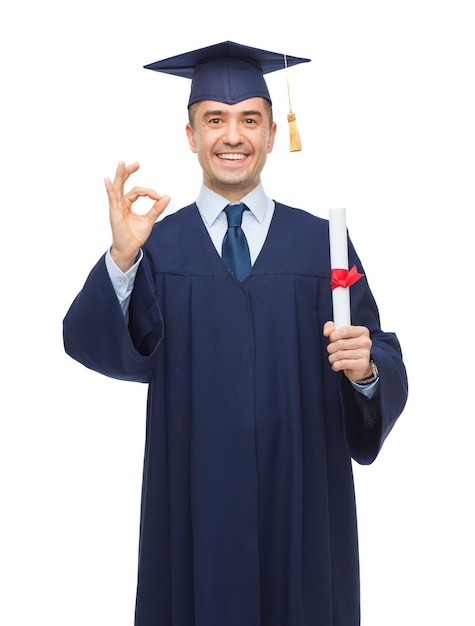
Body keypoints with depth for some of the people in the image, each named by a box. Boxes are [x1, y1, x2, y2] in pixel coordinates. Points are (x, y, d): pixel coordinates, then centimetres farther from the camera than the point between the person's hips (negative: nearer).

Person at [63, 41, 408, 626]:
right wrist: (122, 257, -31)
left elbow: (386, 372, -2)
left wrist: (366, 368, -24)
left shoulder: (320, 242, 2)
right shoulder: (158, 244, 1)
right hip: (194, 506, 0)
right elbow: (93, 344, -14)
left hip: (300, 505, 1)